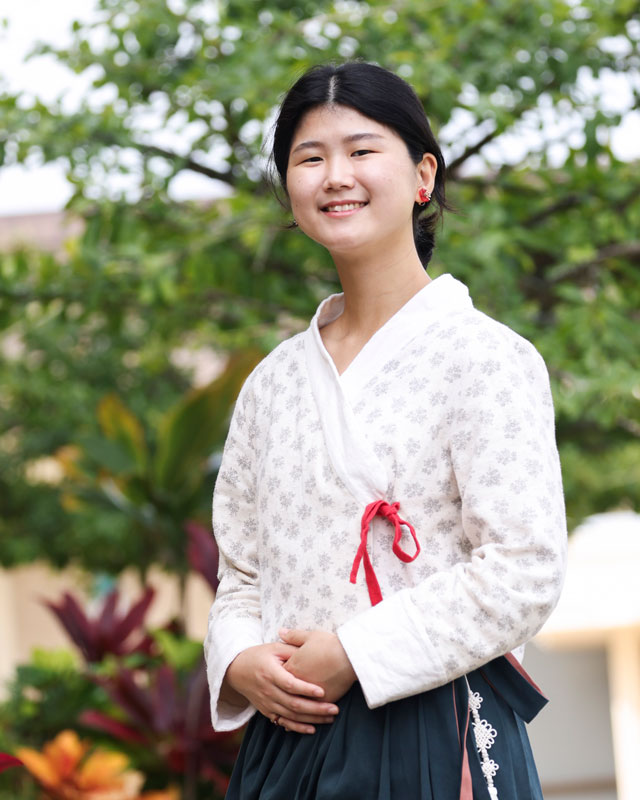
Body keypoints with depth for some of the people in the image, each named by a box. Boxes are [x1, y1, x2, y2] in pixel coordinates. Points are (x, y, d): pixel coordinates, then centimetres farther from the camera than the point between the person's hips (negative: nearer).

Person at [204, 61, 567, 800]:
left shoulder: (485, 358, -6)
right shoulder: (273, 381, 12)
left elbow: (525, 571, -14)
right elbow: (241, 570, 15)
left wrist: (352, 654, -16)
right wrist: (242, 664, -6)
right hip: (287, 734, 5)